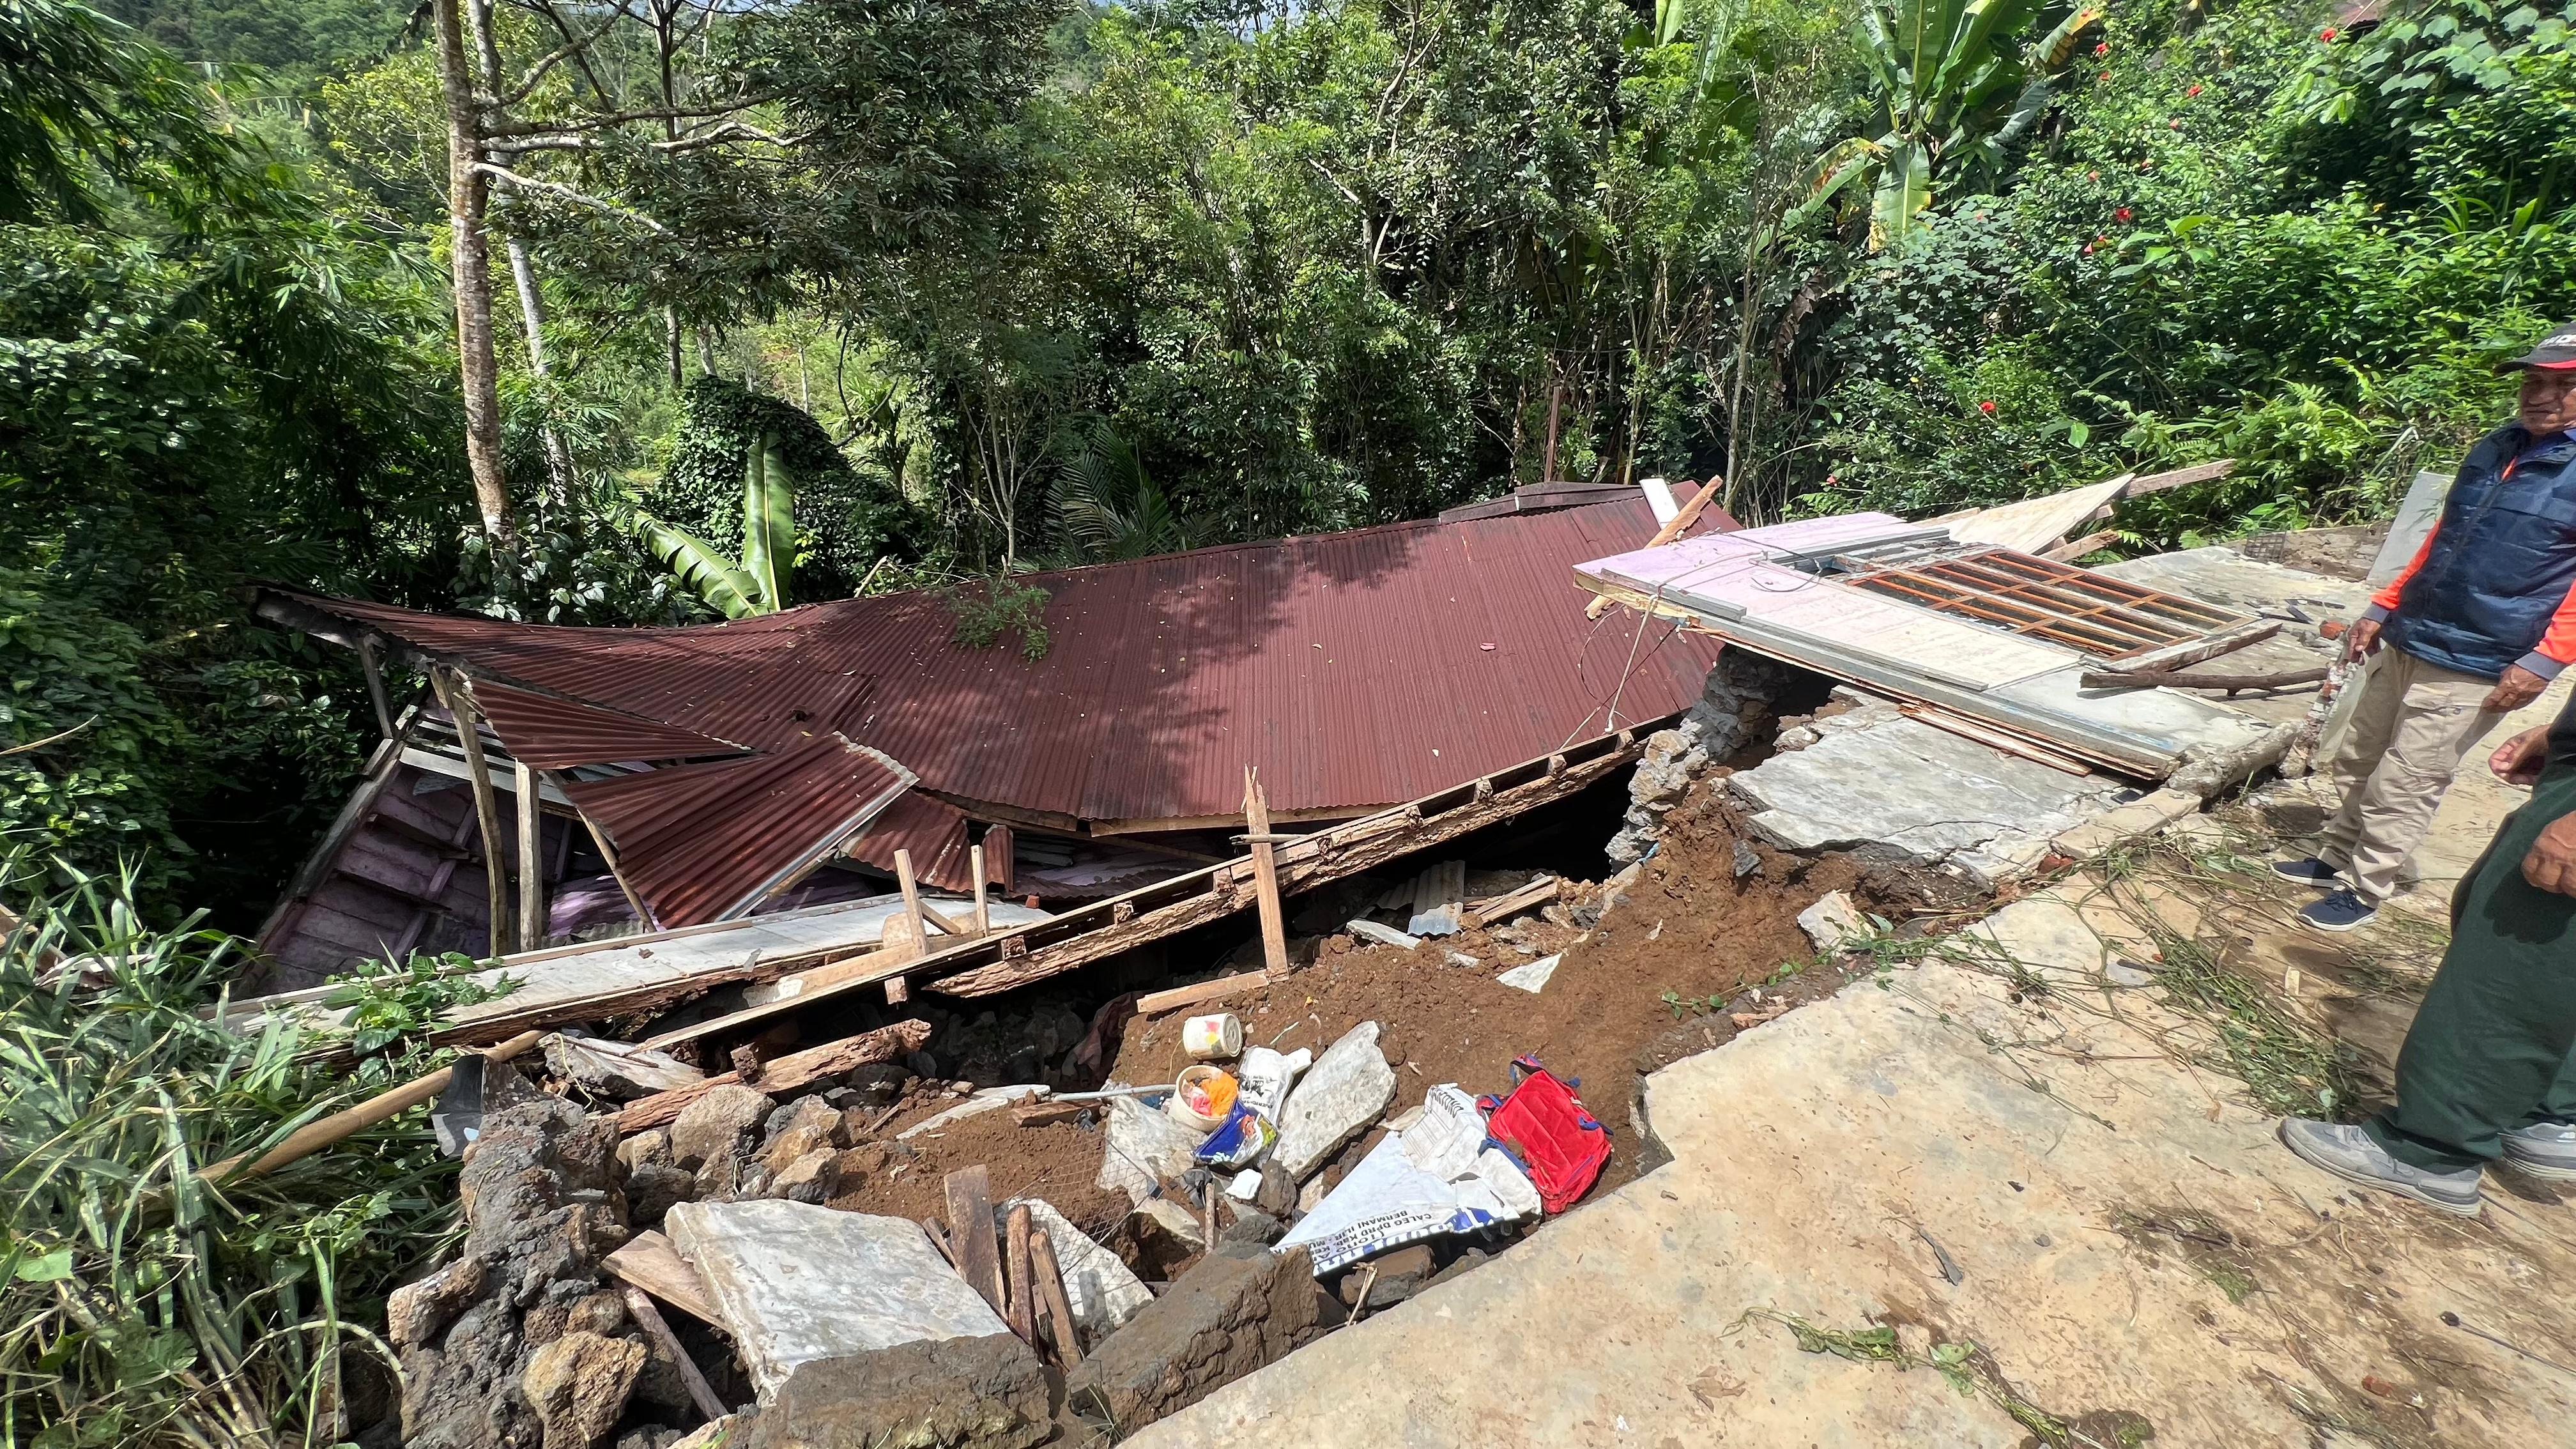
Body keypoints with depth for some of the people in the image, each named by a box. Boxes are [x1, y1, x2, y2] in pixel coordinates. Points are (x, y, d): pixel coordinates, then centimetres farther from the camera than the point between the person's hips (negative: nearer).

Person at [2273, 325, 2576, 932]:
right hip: (2405, 644, 7)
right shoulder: (2495, 448, 11)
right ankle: (2335, 860, 28)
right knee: (2358, 763, 15)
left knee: (2403, 787, -2)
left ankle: (2364, 890, 11)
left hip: (2473, 669, -7)